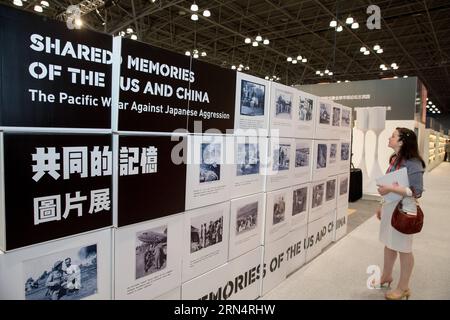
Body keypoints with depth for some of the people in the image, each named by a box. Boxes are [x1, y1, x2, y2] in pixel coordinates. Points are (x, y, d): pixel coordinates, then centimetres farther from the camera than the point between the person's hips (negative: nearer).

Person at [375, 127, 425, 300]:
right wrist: (382, 206, 16)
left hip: (403, 209, -8)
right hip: (390, 206, 8)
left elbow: (416, 191, -22)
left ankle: (403, 288, 24)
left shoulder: (412, 163, -19)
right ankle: (386, 276, 38)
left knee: (403, 248, 7)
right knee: (388, 243, 19)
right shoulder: (394, 159, 6)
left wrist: (390, 188, -25)